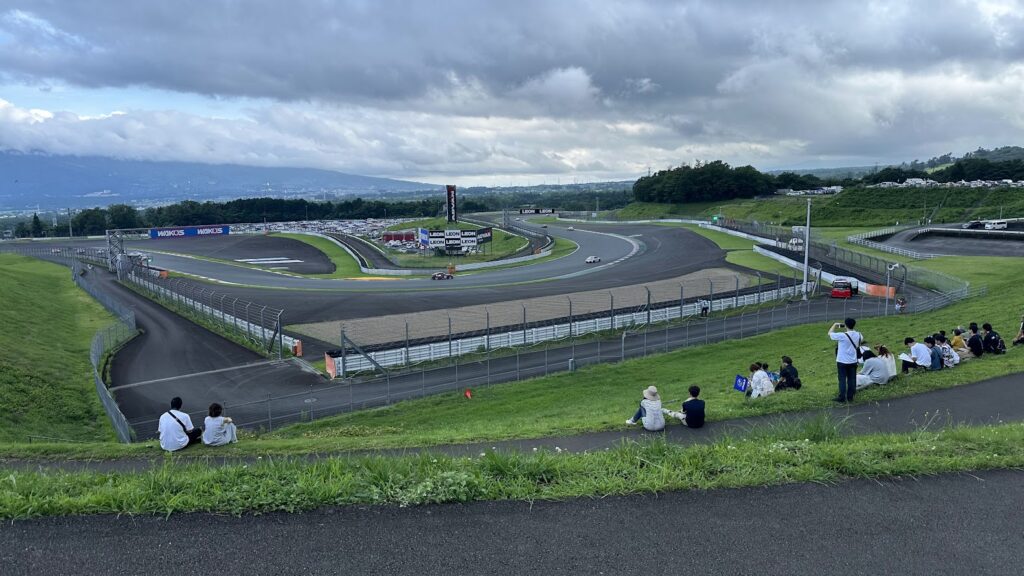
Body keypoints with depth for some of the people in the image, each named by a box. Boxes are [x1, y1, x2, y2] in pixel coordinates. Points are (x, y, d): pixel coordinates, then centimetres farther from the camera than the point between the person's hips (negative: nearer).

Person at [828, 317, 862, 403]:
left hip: (842, 361, -5)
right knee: (851, 379, 11)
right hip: (853, 361, 5)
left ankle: (842, 397, 6)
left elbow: (830, 333, -8)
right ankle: (850, 397, 17)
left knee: (842, 379, 3)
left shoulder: (842, 336, -21)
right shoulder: (858, 335, -3)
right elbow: (862, 339, 22)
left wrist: (835, 325, 5)